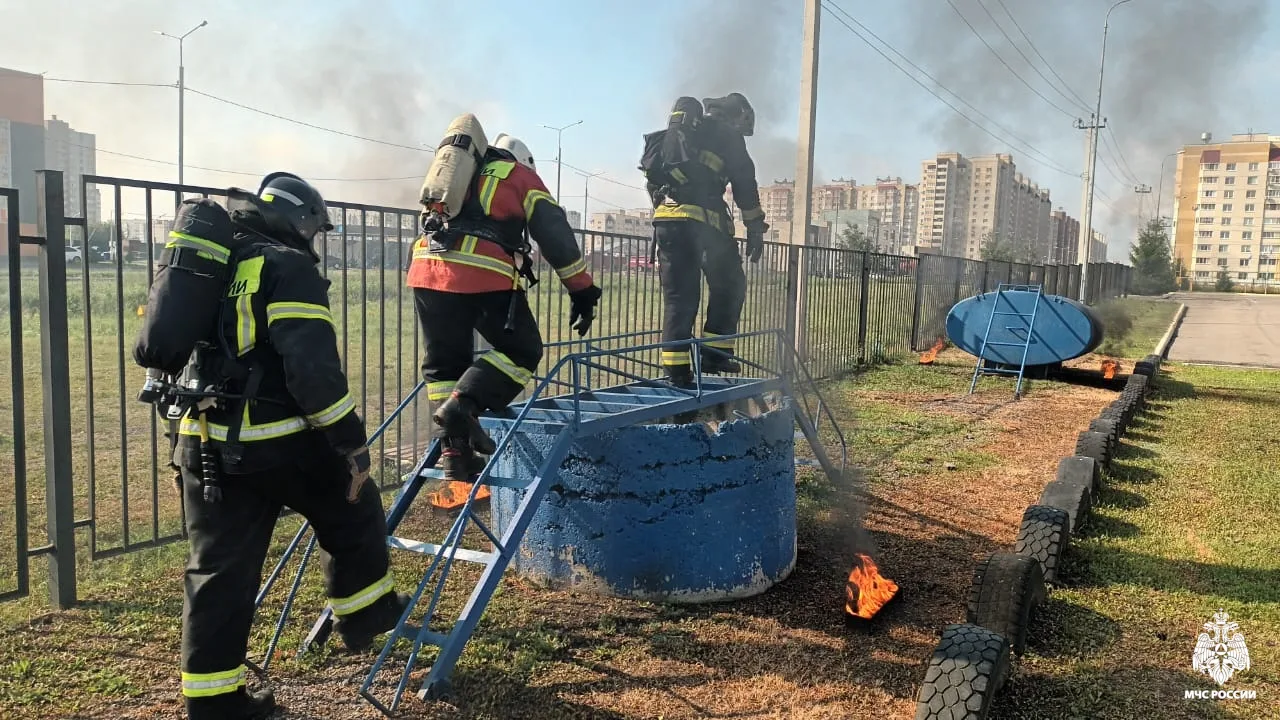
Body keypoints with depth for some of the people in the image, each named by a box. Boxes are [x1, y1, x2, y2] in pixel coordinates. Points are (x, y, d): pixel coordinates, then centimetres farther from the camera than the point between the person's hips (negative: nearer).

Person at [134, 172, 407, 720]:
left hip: (203, 444, 7)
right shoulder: (289, 268, -9)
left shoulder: (204, 264, 16)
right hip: (277, 444, -7)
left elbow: (153, 348, 21)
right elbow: (313, 367, -20)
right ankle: (363, 613, 32)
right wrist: (351, 442, -16)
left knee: (220, 570, 13)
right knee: (353, 511, 18)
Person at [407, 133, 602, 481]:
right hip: (484, 273, -5)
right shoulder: (522, 177, 18)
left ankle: (453, 452, 11)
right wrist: (582, 291, 12)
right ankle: (463, 405, -10)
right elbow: (556, 235, 10)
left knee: (444, 362, 15)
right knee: (522, 351, 7)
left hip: (427, 268, 5)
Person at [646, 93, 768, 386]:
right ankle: (715, 351, 4)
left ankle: (675, 367, 3)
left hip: (664, 219, 6)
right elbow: (745, 186, 3)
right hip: (703, 219, -6)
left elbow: (653, 180, 27)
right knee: (729, 285, 10)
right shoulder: (728, 137, 9)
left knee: (678, 295, 7)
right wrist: (755, 229, 5)